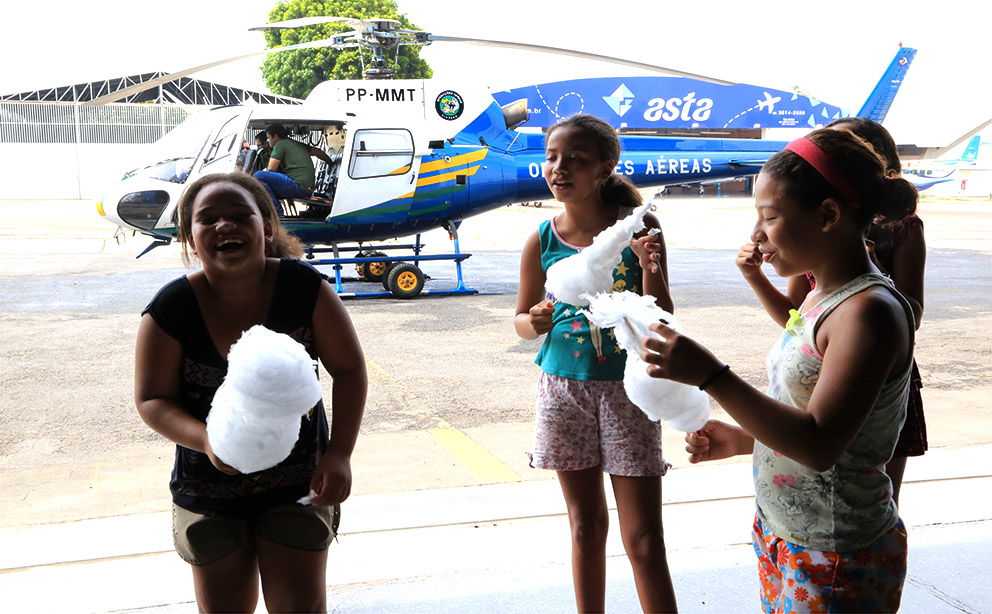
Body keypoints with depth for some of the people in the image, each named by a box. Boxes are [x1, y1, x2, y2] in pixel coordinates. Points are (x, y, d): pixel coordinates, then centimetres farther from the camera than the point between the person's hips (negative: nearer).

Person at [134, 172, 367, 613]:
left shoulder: (304, 288, -15)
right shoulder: (171, 310, -16)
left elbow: (348, 369, -6)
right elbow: (152, 399, -7)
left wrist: (340, 453, -14)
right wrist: (206, 439, -26)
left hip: (298, 482, 0)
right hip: (209, 489, 1)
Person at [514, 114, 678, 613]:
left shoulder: (637, 227, -8)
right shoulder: (542, 241, -3)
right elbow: (522, 321, 9)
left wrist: (650, 269, -25)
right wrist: (536, 322, -14)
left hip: (627, 388, -2)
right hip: (565, 387, 2)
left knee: (644, 538, 0)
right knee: (586, 525, 15)